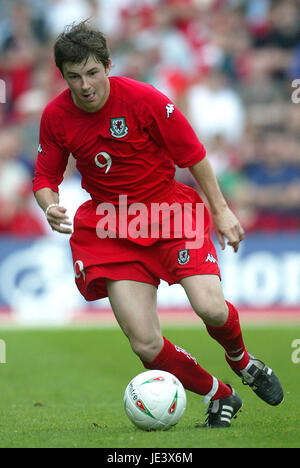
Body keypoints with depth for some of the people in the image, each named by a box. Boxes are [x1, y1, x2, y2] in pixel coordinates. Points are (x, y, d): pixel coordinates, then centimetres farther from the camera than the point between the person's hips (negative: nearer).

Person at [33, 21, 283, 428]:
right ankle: (219, 396, 14)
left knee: (210, 307, -23)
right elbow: (45, 177, 7)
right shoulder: (55, 117, -6)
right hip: (110, 227, 2)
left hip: (169, 208, -2)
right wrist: (51, 207, -16)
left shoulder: (144, 99, -15)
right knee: (145, 344, -12)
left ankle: (241, 361, 14)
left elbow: (193, 155, -5)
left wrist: (220, 210, -1)